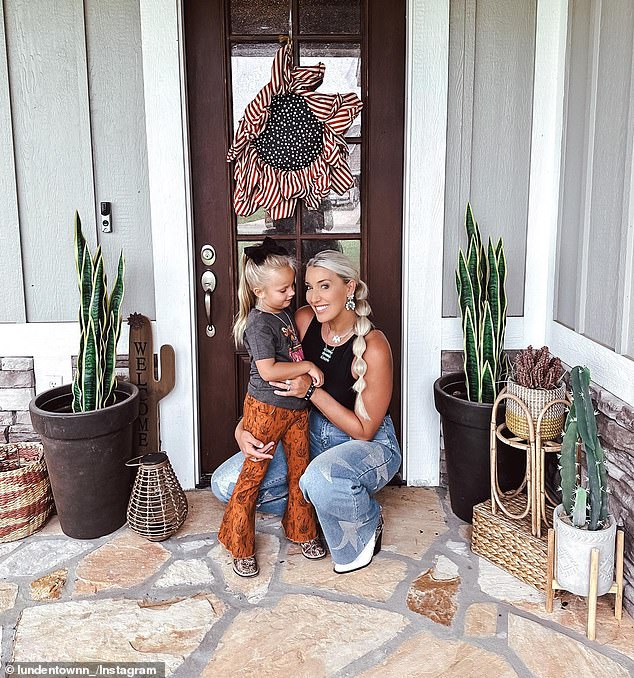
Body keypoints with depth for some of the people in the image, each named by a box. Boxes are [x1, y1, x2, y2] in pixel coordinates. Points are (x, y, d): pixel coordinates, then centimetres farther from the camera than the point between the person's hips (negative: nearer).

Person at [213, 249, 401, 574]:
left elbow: (364, 430, -18)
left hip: (368, 445, -6)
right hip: (312, 434, 6)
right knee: (225, 483, -5)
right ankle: (313, 504, 11)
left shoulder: (373, 346, -25)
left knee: (322, 479, -41)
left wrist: (311, 390, -26)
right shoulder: (304, 320, -9)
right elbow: (268, 378, -1)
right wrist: (242, 428, -18)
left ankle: (368, 525, -6)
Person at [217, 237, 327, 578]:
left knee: (300, 470, 16)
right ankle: (240, 547, 14)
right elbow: (268, 371, -28)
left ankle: (302, 531, 34)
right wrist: (307, 366, -21)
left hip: (295, 406, 8)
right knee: (252, 475, 1)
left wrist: (307, 371, 15)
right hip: (266, 408, -8)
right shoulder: (259, 324, -19)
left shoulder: (283, 312, 9)